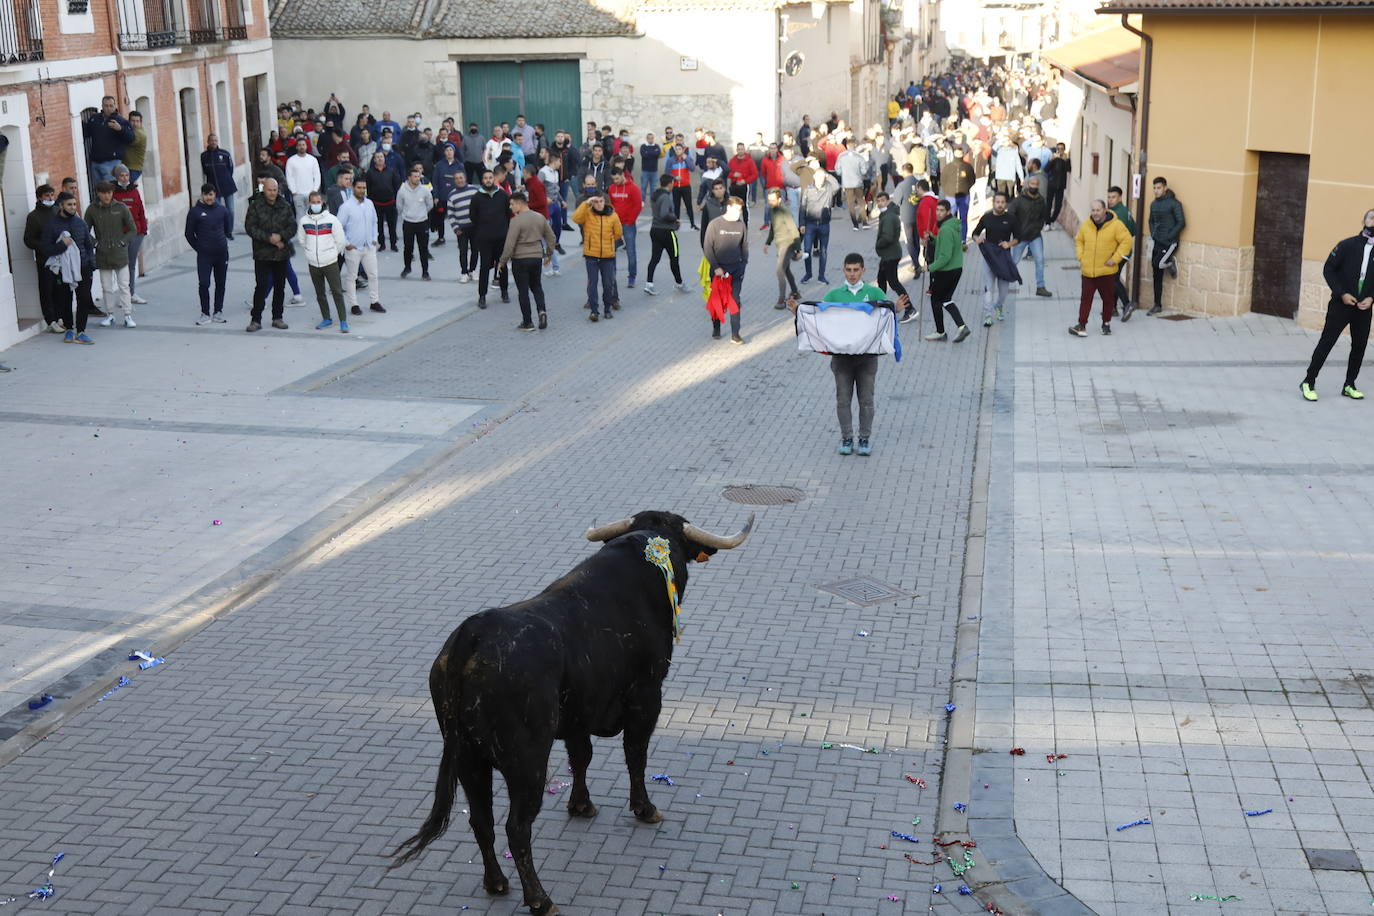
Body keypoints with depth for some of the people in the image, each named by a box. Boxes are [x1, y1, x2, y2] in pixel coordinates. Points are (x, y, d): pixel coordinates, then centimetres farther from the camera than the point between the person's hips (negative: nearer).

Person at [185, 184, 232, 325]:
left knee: (220, 284, 8)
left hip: (222, 253, 3)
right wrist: (199, 248, 3)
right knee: (204, 284, -6)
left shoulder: (222, 210, 4)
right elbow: (189, 233, 3)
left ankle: (218, 312, 18)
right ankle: (205, 314, 1)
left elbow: (228, 228, 18)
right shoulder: (195, 212, -3)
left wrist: (227, 236, 8)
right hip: (204, 255, -3)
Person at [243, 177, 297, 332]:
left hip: (282, 254, 3)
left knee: (280, 286, 10)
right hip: (262, 254, -3)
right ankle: (256, 319, -1)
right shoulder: (255, 206, -4)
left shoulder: (285, 206, 4)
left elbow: (292, 227, 3)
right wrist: (269, 238, -18)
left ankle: (277, 318, 20)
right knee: (261, 286, -6)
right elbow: (250, 227, -9)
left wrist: (281, 236, -15)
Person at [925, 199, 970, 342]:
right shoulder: (955, 226, 8)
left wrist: (931, 267, -20)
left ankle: (940, 332, 18)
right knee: (946, 299, 18)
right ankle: (961, 326, 4)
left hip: (946, 270, -9)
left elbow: (945, 256, -26)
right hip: (957, 268, 9)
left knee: (936, 299, 8)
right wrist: (933, 239, 6)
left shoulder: (946, 230, -23)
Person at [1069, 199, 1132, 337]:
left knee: (1108, 298, 10)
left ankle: (1106, 323, 26)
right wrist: (1080, 257, 4)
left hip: (1107, 271, -2)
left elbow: (1126, 241, -8)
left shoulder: (1116, 225, -10)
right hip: (1088, 270, 2)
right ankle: (1082, 325, 2)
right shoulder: (1085, 225, 1)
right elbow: (1079, 241, 16)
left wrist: (1115, 258, -13)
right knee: (1085, 298, 0)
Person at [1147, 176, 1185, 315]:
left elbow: (1181, 223, -11)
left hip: (1170, 243, -6)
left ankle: (1171, 264, 10)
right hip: (1157, 242, 6)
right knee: (1157, 275, 5)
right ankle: (1158, 305, 11)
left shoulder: (1174, 203, -9)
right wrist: (1153, 235, 9)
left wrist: (1169, 236, -15)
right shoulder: (1154, 204, 11)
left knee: (1158, 264, -25)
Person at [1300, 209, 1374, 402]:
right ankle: (1309, 383, 5)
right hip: (1341, 305, -4)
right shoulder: (1347, 245, -7)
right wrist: (1342, 293, -13)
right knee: (1326, 342, -3)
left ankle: (1349, 386, 21)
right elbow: (1328, 269, -6)